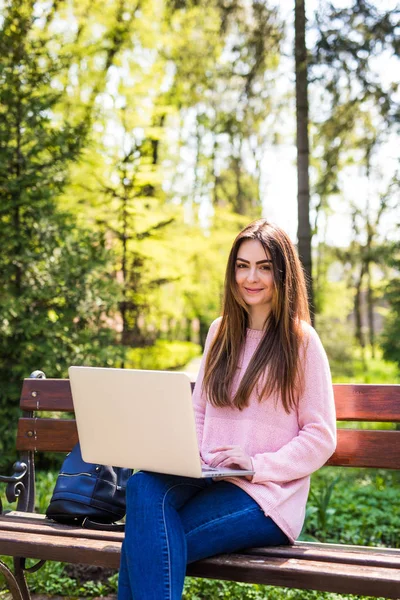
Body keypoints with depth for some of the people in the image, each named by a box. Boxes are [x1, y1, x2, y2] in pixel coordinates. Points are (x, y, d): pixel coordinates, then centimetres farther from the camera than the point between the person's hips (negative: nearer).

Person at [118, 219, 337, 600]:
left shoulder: (301, 340, -1)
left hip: (267, 493, -5)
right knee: (144, 487, -31)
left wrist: (257, 465, -15)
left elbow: (321, 437, -2)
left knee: (146, 541, -29)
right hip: (207, 480, 5)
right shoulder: (221, 332, 17)